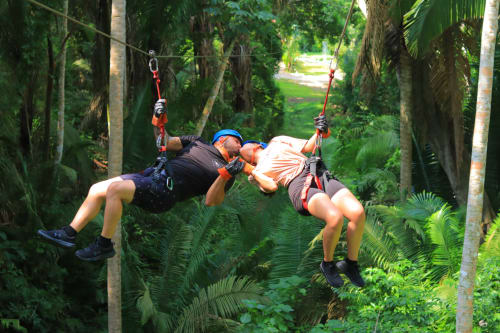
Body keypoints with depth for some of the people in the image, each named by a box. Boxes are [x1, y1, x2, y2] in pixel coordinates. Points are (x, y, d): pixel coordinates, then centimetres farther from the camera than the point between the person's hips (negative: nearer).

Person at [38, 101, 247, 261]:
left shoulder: (226, 170, 9)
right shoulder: (197, 142, 23)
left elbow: (211, 201, -5)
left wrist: (225, 175, -17)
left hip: (165, 192, -6)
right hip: (152, 174, 7)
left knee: (115, 189, -27)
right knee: (97, 189, -2)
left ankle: (104, 245, -21)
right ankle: (69, 234, 3)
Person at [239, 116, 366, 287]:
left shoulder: (277, 141, 33)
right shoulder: (257, 172, 24)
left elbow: (308, 147, 27)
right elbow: (272, 186, 5)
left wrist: (321, 132, 10)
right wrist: (252, 172, 6)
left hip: (321, 175, 4)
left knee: (358, 212, -24)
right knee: (335, 217, -34)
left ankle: (351, 264, -6)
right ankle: (327, 264, -10)